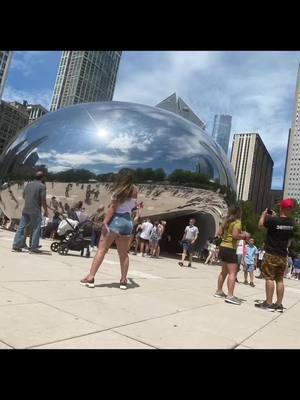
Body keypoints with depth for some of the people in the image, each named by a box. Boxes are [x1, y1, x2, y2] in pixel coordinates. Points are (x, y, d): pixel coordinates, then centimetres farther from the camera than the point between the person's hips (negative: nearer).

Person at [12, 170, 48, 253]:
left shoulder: (28, 184, 12)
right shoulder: (42, 186, -8)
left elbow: (23, 196, 17)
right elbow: (43, 200, -13)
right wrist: (46, 210, -4)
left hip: (25, 209, 6)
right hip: (35, 211, -6)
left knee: (21, 227, 9)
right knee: (36, 229, 2)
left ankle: (16, 245, 11)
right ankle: (34, 248, 3)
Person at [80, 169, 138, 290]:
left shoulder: (119, 190, -5)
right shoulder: (134, 191, 9)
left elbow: (113, 208, -13)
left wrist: (105, 222, -14)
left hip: (115, 220, -5)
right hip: (128, 222, 5)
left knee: (101, 249, 0)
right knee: (123, 253, 12)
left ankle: (90, 277, -1)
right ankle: (123, 280, 13)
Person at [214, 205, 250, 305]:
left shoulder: (226, 221, 12)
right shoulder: (237, 222, -11)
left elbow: (220, 233, 13)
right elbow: (235, 235, -21)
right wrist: (244, 235, -6)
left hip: (223, 247, 9)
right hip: (230, 249, -9)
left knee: (224, 271, 18)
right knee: (232, 273, -7)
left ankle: (219, 291, 25)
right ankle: (230, 296, -11)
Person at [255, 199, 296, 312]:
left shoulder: (273, 220, -17)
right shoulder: (292, 223, 1)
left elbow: (260, 225, 0)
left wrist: (264, 214, 15)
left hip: (271, 254, -5)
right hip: (283, 255, 6)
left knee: (269, 278, 0)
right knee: (280, 279, 11)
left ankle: (268, 303, 1)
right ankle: (279, 304, 14)